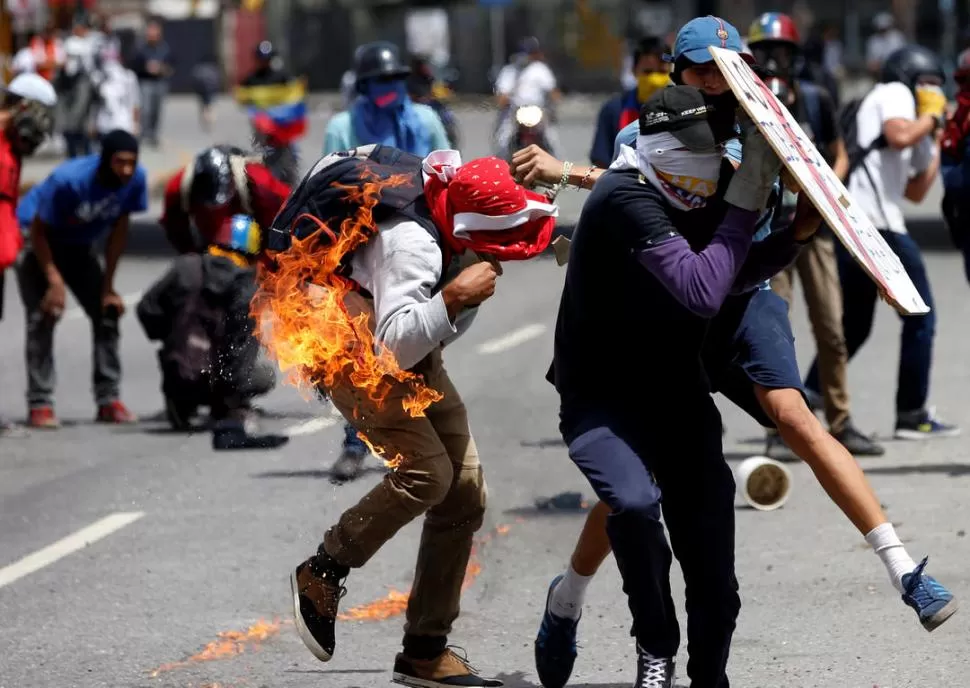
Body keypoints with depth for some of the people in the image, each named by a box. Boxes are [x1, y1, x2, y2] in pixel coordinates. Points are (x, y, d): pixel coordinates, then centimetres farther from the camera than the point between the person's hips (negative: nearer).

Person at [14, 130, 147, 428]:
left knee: (107, 312, -2)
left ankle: (109, 400, 5)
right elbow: (38, 230, -24)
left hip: (77, 246, 6)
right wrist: (55, 280, -26)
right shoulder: (69, 180, -35)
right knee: (44, 316, -18)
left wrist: (108, 287, -7)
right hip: (37, 242, -6)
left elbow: (118, 231, -8)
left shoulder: (135, 179, -20)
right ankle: (40, 404, -17)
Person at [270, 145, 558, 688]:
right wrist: (454, 296, -43)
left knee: (465, 494, 3)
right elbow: (393, 346, -41)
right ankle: (322, 576, -5)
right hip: (353, 353, -9)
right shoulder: (411, 243, -34)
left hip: (414, 356, 9)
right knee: (427, 470, -26)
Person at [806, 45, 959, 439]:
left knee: (852, 327, 14)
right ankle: (913, 415, 3)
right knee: (920, 317, 1)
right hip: (875, 224, -9)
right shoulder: (894, 93, 6)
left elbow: (916, 192, 32)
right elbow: (898, 136, -18)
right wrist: (930, 117, 0)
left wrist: (936, 141, 32)